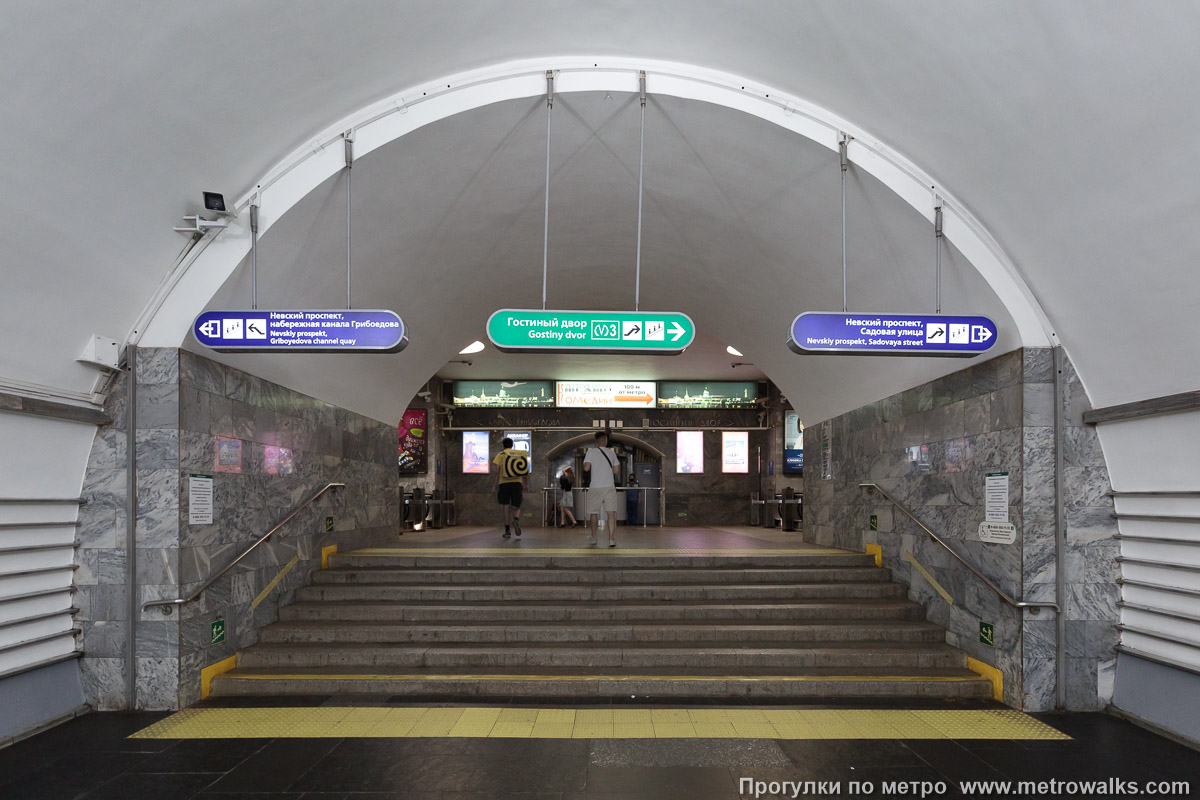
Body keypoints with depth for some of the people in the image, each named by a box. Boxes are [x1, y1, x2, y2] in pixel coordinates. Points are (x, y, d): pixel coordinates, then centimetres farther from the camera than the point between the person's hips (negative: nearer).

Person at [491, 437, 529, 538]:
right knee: (516, 507, 8)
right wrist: (526, 484, 16)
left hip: (504, 483, -2)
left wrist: (494, 484, 1)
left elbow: (497, 471, -6)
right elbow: (526, 471, 9)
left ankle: (507, 530, 1)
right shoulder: (520, 454, 11)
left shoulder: (500, 455, 3)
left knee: (506, 507, 2)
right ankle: (516, 520, -23)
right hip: (517, 483, 2)